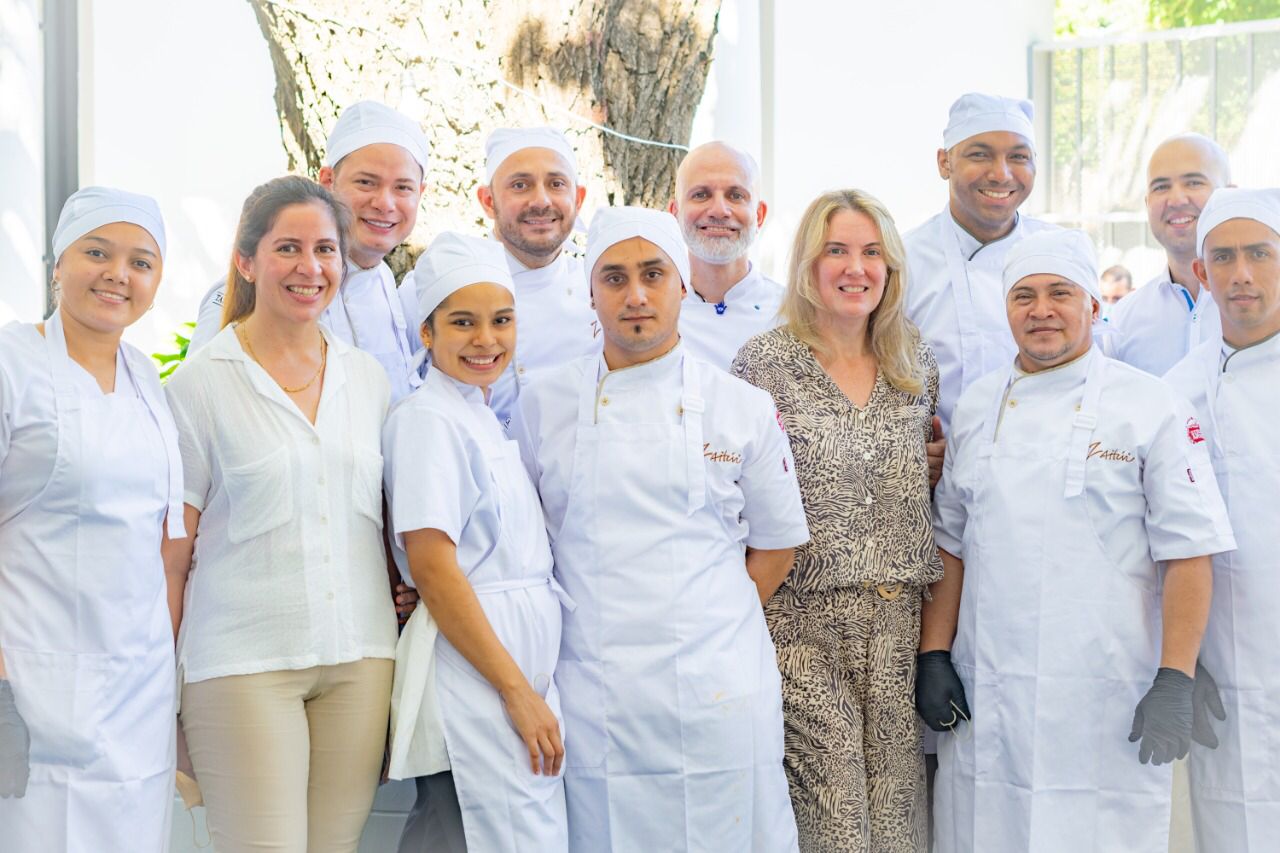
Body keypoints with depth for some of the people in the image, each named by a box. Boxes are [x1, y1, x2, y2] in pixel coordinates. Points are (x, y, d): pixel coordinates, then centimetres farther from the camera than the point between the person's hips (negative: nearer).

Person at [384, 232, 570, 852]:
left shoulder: (485, 421, 17)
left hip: (521, 670, 8)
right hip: (474, 675, -8)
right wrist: (518, 692, -16)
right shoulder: (429, 420, -10)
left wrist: (533, 690, 14)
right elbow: (432, 568, -17)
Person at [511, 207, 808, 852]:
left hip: (717, 691, 0)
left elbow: (777, 542, 11)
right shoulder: (544, 402, 5)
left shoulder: (745, 408, 3)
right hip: (594, 695, 1)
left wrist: (717, 629, 1)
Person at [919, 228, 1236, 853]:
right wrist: (933, 655, 7)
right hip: (985, 701, 4)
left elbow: (1187, 554, -6)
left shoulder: (1152, 408, -3)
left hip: (1108, 701, -4)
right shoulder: (976, 408, 11)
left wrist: (1174, 683, -12)